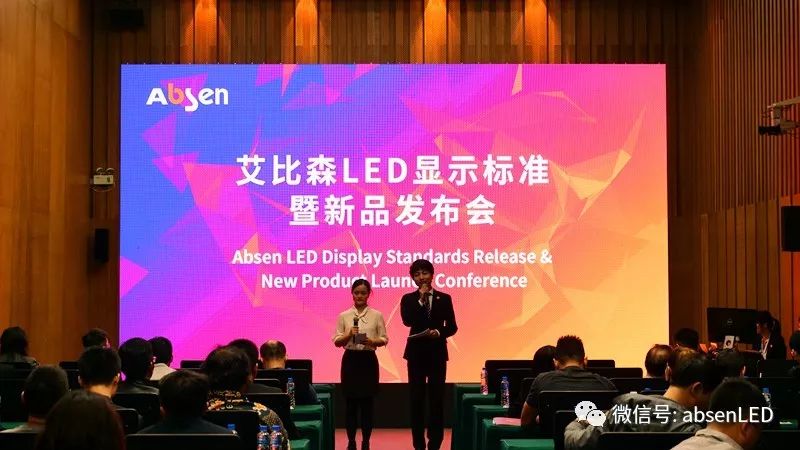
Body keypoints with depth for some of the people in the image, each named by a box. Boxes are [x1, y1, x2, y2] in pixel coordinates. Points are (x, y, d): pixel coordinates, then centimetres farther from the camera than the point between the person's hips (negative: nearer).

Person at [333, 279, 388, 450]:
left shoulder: (377, 315, 2)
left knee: (367, 402, 1)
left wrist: (372, 341, -17)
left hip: (368, 360, -1)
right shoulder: (344, 316, 3)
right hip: (350, 360, 1)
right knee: (350, 401, 3)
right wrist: (349, 335, -17)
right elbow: (337, 341, 2)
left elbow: (384, 339, 3)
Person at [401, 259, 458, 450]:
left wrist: (439, 332, -16)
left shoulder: (444, 298, 4)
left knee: (437, 399, 1)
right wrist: (421, 299, -15)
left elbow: (452, 326, 3)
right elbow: (407, 321, -15)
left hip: (437, 352, 0)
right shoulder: (408, 299, 2)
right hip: (416, 352, 0)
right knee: (416, 399, 3)